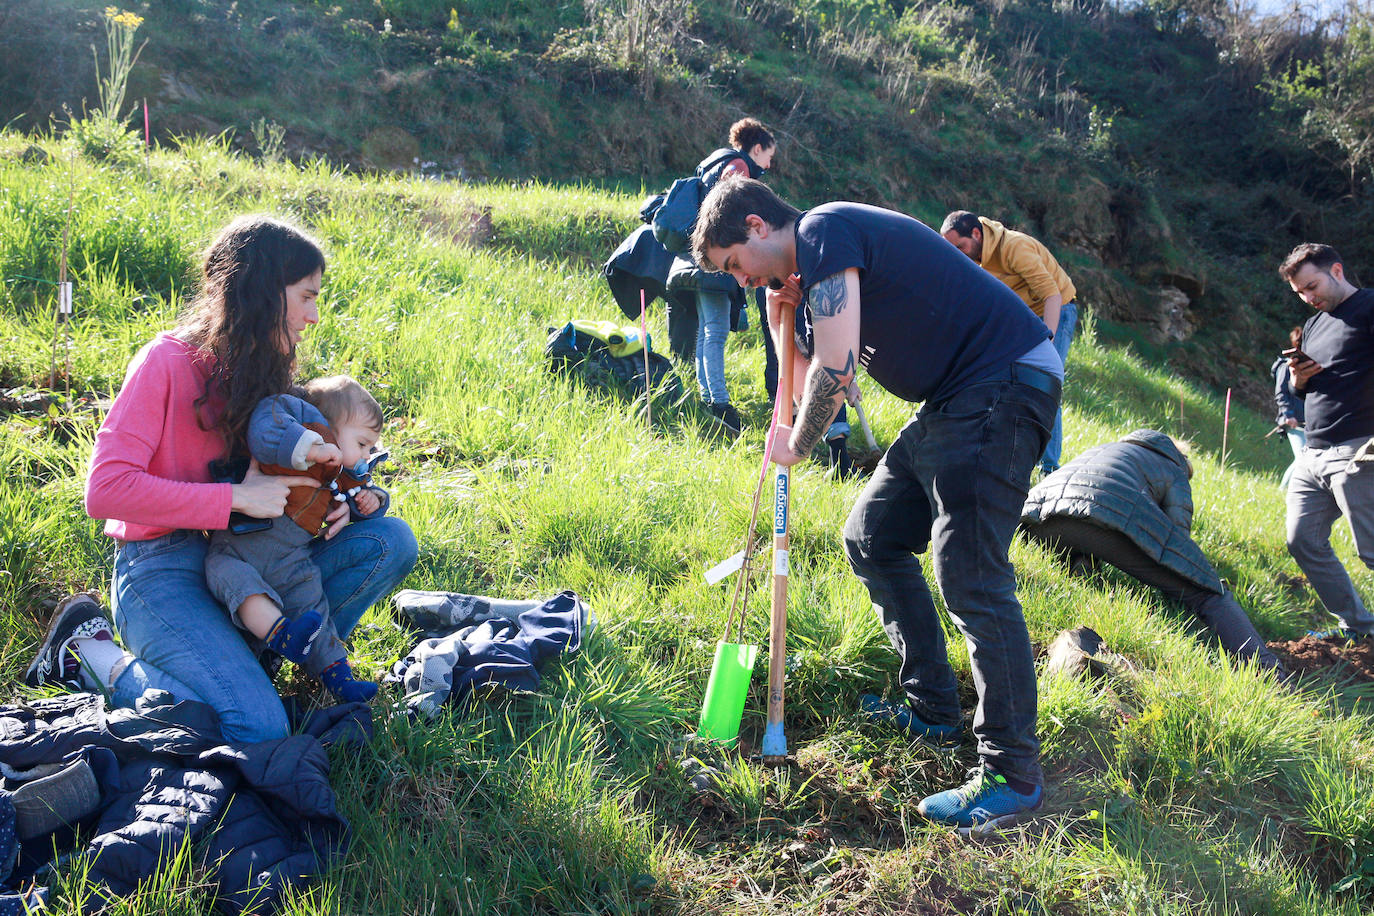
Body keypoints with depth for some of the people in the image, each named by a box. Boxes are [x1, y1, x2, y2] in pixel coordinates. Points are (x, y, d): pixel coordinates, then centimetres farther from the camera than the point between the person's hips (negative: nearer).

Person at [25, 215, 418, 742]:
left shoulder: (260, 370, 11)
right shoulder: (167, 362, -12)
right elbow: (106, 490, -20)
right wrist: (235, 498, -22)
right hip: (162, 569, -7)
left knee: (390, 539, -8)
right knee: (258, 730, -24)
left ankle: (238, 657, -6)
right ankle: (89, 652, -2)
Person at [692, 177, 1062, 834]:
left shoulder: (823, 230, -11)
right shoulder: (809, 277, 19)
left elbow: (836, 369, -19)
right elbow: (819, 391, 21)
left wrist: (796, 445, -3)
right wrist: (781, 321, 9)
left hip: (1004, 384, -11)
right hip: (954, 403, 11)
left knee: (971, 577, -15)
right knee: (871, 539, 14)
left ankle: (1013, 774, -6)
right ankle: (932, 709, 23)